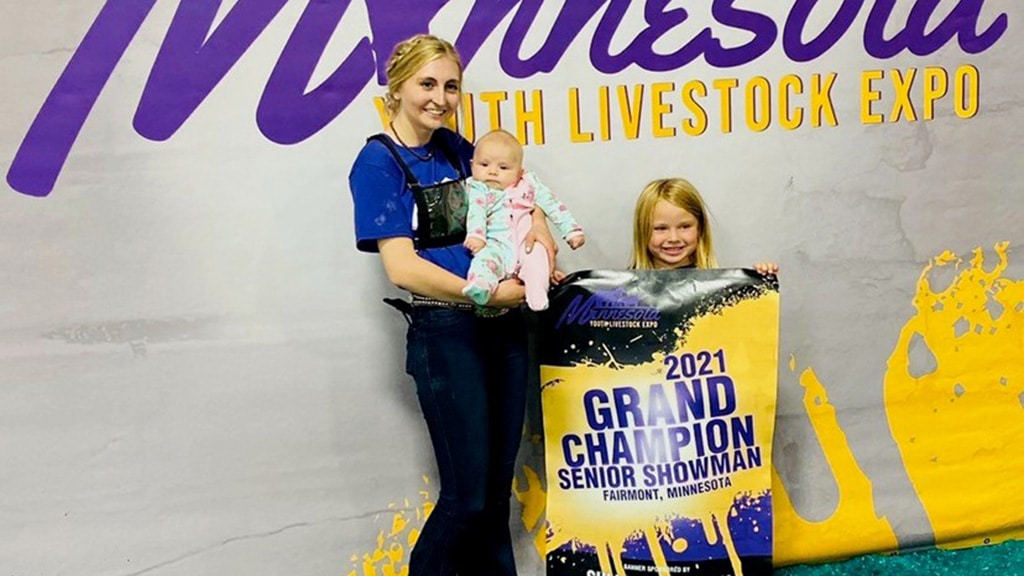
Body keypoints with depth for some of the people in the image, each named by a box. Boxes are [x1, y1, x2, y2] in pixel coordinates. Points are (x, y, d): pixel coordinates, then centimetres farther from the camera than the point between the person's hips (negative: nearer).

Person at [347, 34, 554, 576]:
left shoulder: (455, 147, 9)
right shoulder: (379, 161, -9)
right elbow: (402, 267, -17)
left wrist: (540, 232, 3)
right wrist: (490, 294, -18)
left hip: (504, 326, 6)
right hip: (445, 333, -6)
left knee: (497, 487, 12)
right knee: (467, 493, -2)